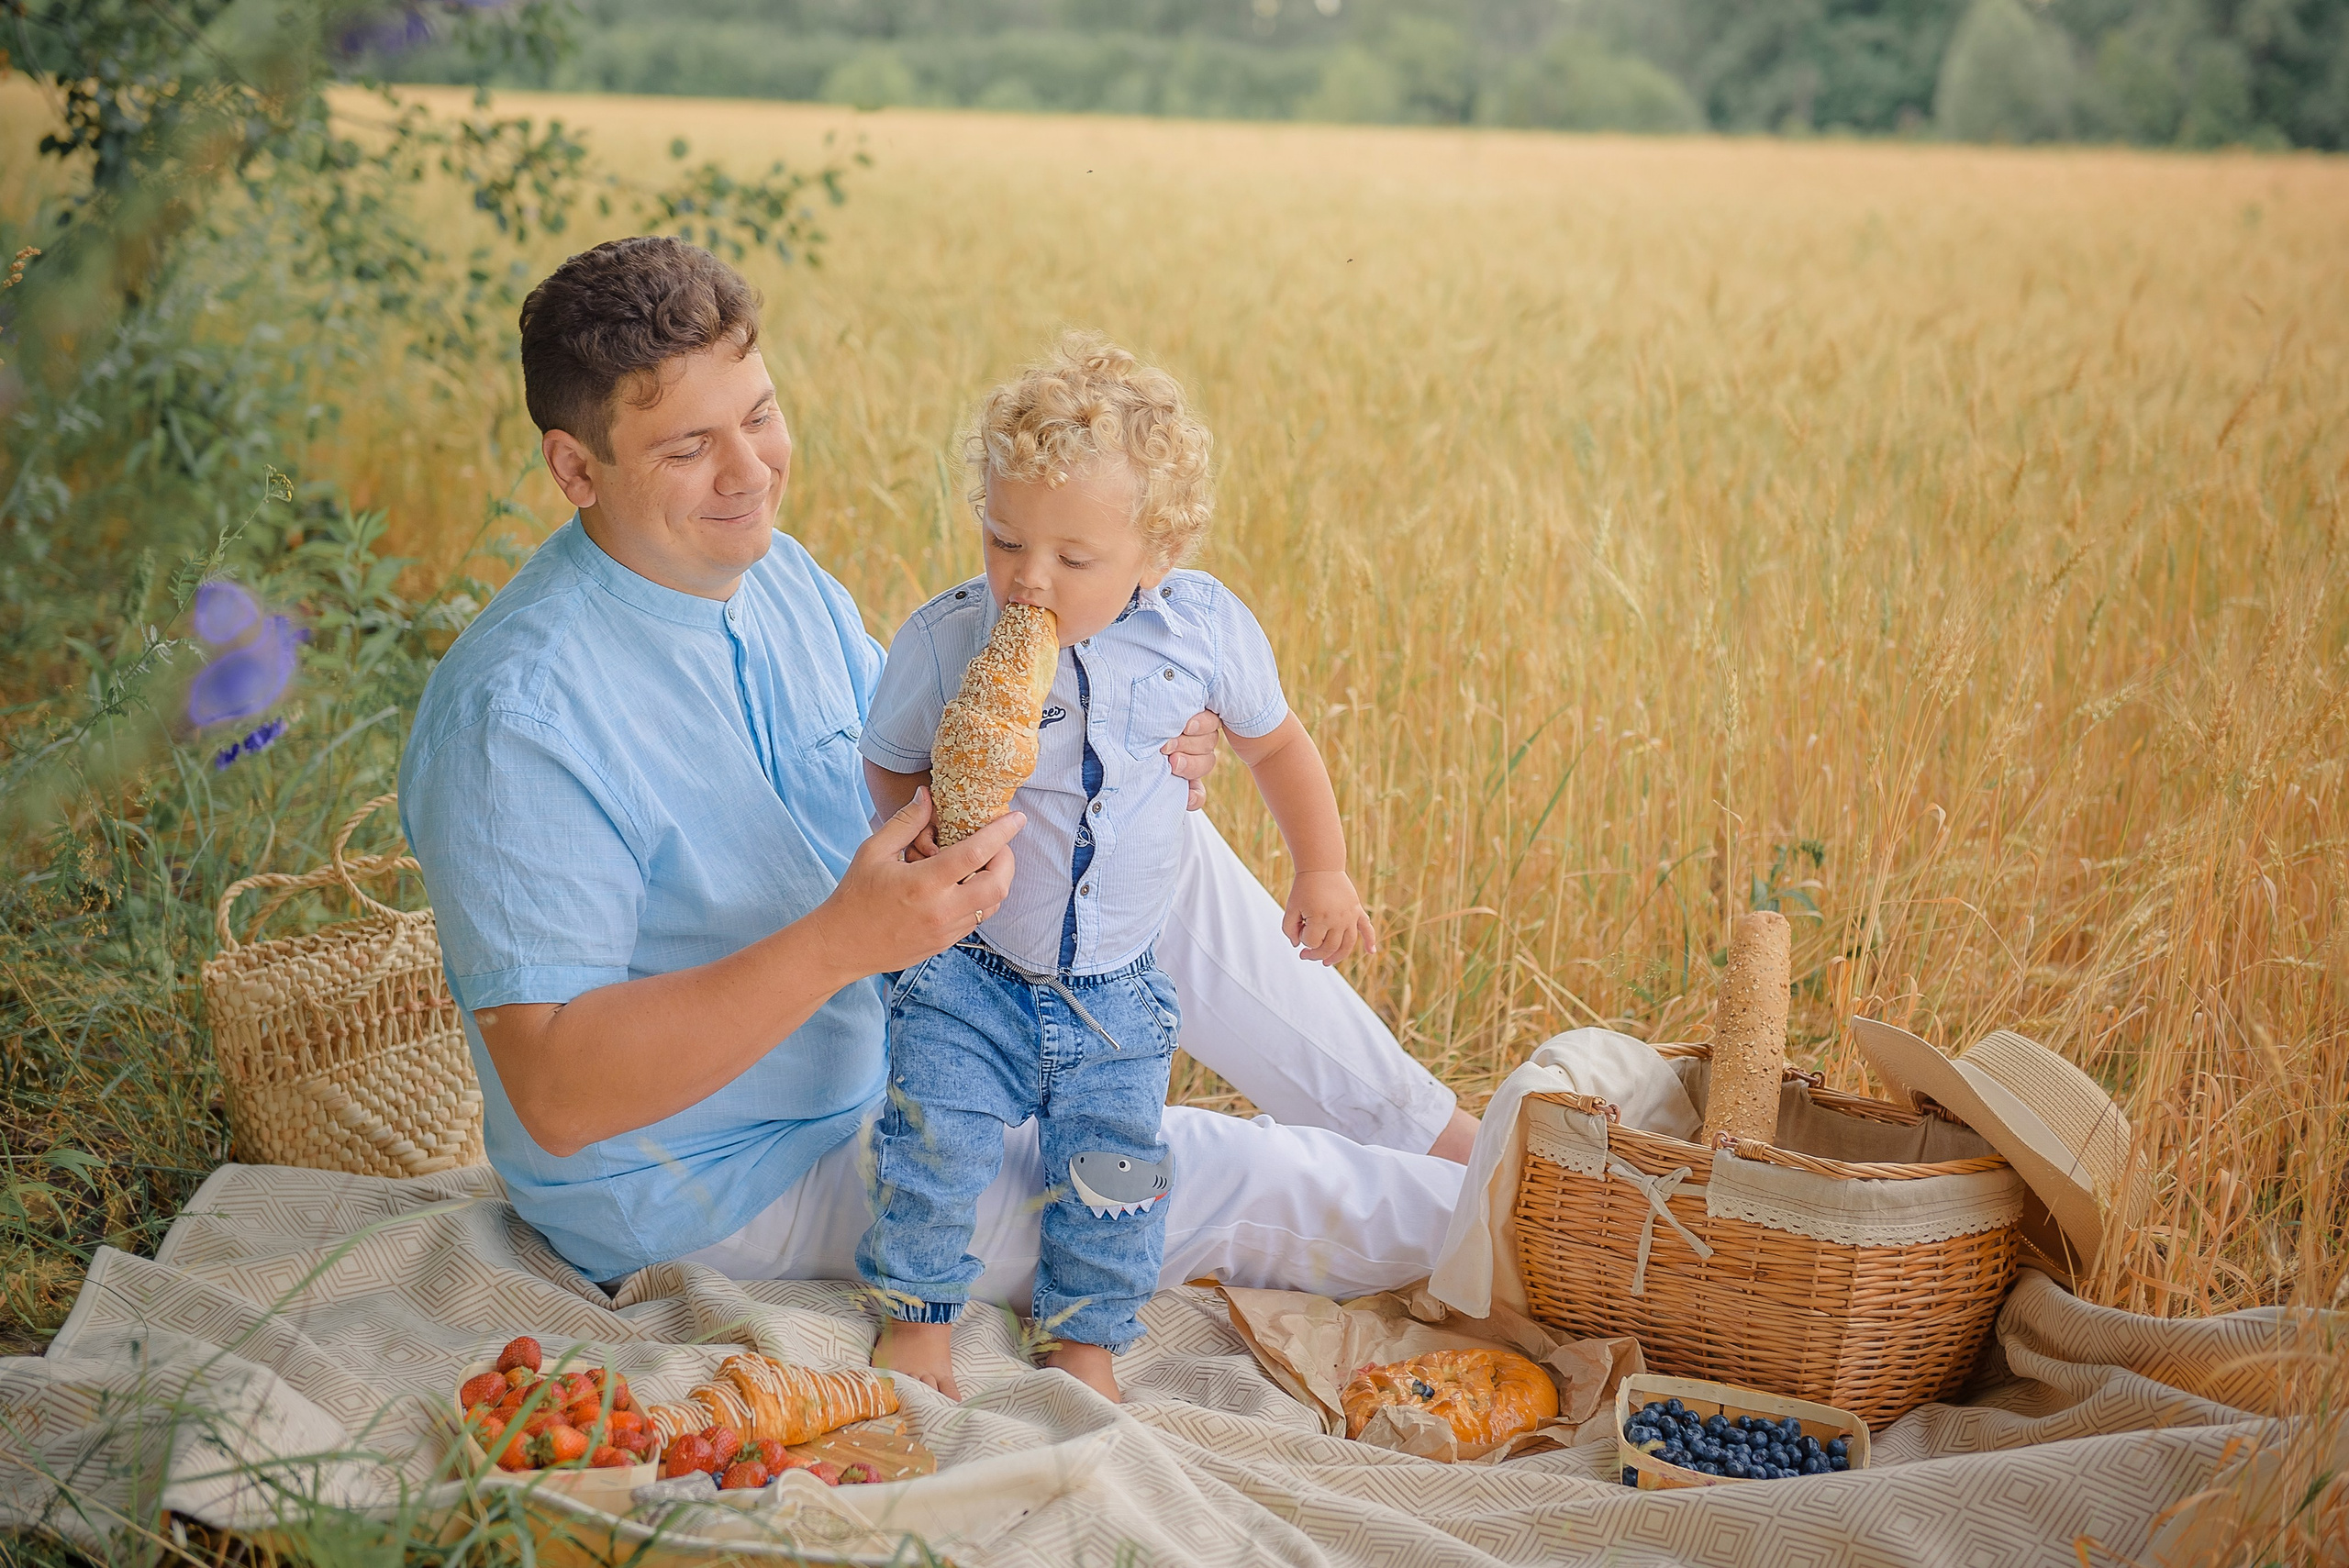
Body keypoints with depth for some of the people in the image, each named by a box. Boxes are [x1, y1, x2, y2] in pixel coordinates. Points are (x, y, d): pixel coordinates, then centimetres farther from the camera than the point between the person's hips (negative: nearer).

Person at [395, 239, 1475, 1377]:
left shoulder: (778, 577, -1)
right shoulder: (516, 717, -29)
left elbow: (923, 801, 10)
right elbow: (555, 1093, -32)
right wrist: (838, 943, -41)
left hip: (882, 1043, 8)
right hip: (722, 1190, -8)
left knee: (1161, 850, 0)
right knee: (1220, 1179, -10)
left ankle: (1439, 1138, 11)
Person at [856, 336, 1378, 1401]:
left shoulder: (1203, 627, -13)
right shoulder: (941, 640, -17)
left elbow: (1273, 742, 7)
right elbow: (889, 764, 2)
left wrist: (1323, 871, 6)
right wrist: (920, 825, -17)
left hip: (1116, 987, 1)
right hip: (966, 970, -1)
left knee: (1112, 1172, 6)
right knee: (933, 1148, -8)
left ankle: (1085, 1337, 32)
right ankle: (916, 1312, 21)